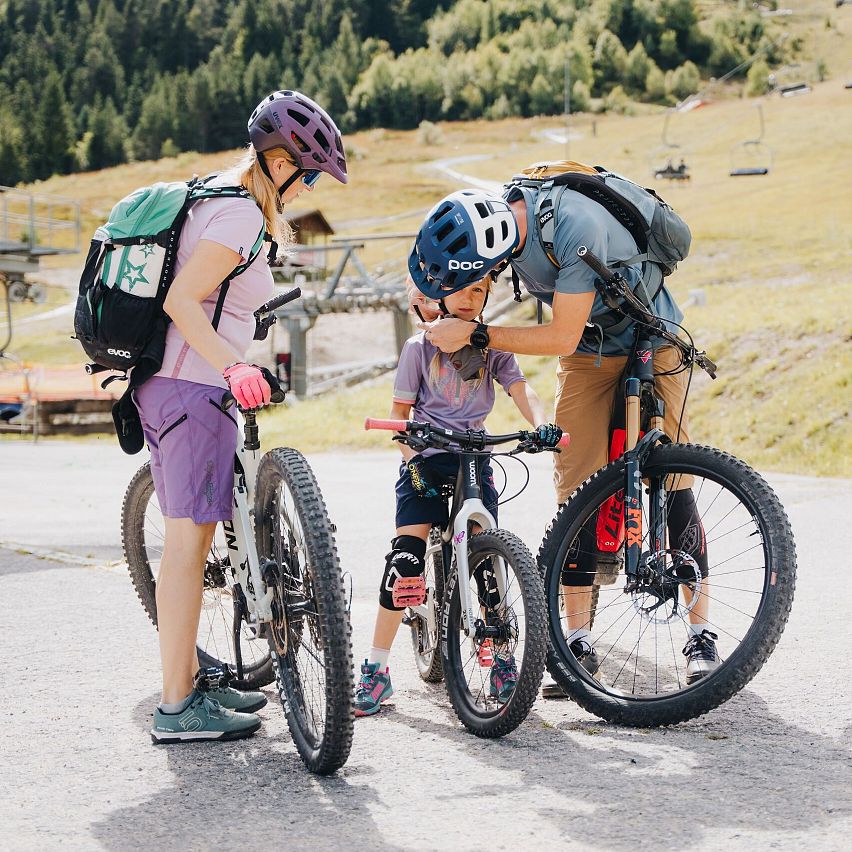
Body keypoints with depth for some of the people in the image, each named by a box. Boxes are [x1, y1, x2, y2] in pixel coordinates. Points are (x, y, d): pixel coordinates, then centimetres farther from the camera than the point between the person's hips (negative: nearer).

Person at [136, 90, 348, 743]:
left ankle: (192, 681, 25)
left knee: (189, 540, 16)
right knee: (189, 543, -8)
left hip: (165, 385, 10)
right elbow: (181, 299, -22)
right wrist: (234, 367, -31)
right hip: (193, 390, -10)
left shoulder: (213, 198, 17)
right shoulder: (240, 214, -13)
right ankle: (178, 708, -4)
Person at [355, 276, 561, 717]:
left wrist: (541, 424, -30)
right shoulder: (420, 346, 2)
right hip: (426, 460, -1)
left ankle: (501, 659, 6)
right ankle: (376, 669, -9)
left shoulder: (492, 346, 5)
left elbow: (519, 387, -9)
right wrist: (413, 460, -12)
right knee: (405, 557, -14)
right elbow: (400, 411, 3)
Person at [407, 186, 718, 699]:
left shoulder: (575, 227, -38)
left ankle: (701, 637, -6)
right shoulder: (494, 213, -17)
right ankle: (580, 642, -2)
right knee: (576, 488, -5)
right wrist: (424, 293, -13)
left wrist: (474, 334, -28)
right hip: (590, 352, 6)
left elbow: (561, 338, -31)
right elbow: (428, 254, 6)